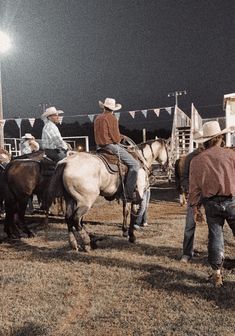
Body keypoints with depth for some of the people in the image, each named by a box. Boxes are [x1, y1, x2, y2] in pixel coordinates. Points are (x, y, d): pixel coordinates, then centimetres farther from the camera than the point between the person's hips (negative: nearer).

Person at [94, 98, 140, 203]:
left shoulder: (97, 118, 15)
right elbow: (116, 138, -15)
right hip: (112, 146, -10)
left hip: (101, 145, 10)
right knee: (134, 164, -10)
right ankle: (129, 193, -16)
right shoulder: (112, 118, -10)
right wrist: (121, 137, 8)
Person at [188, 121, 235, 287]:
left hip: (211, 203, 2)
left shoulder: (197, 160, 0)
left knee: (215, 236, 12)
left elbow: (194, 186, 2)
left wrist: (195, 206, 10)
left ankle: (217, 273, 19)